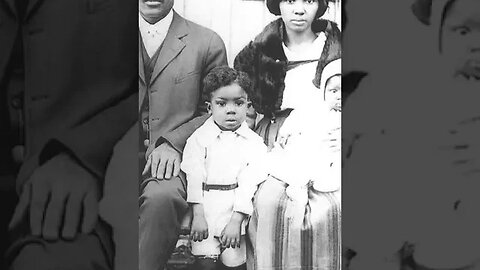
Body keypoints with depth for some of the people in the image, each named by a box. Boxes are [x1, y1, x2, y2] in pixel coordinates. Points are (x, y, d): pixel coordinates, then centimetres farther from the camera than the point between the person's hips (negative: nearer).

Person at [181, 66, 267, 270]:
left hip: (237, 211, 0)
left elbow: (249, 183, -4)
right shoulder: (199, 138, 4)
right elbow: (194, 176, -2)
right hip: (206, 206, 0)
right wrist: (198, 215, -10)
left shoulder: (255, 143, 3)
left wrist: (236, 220, -11)